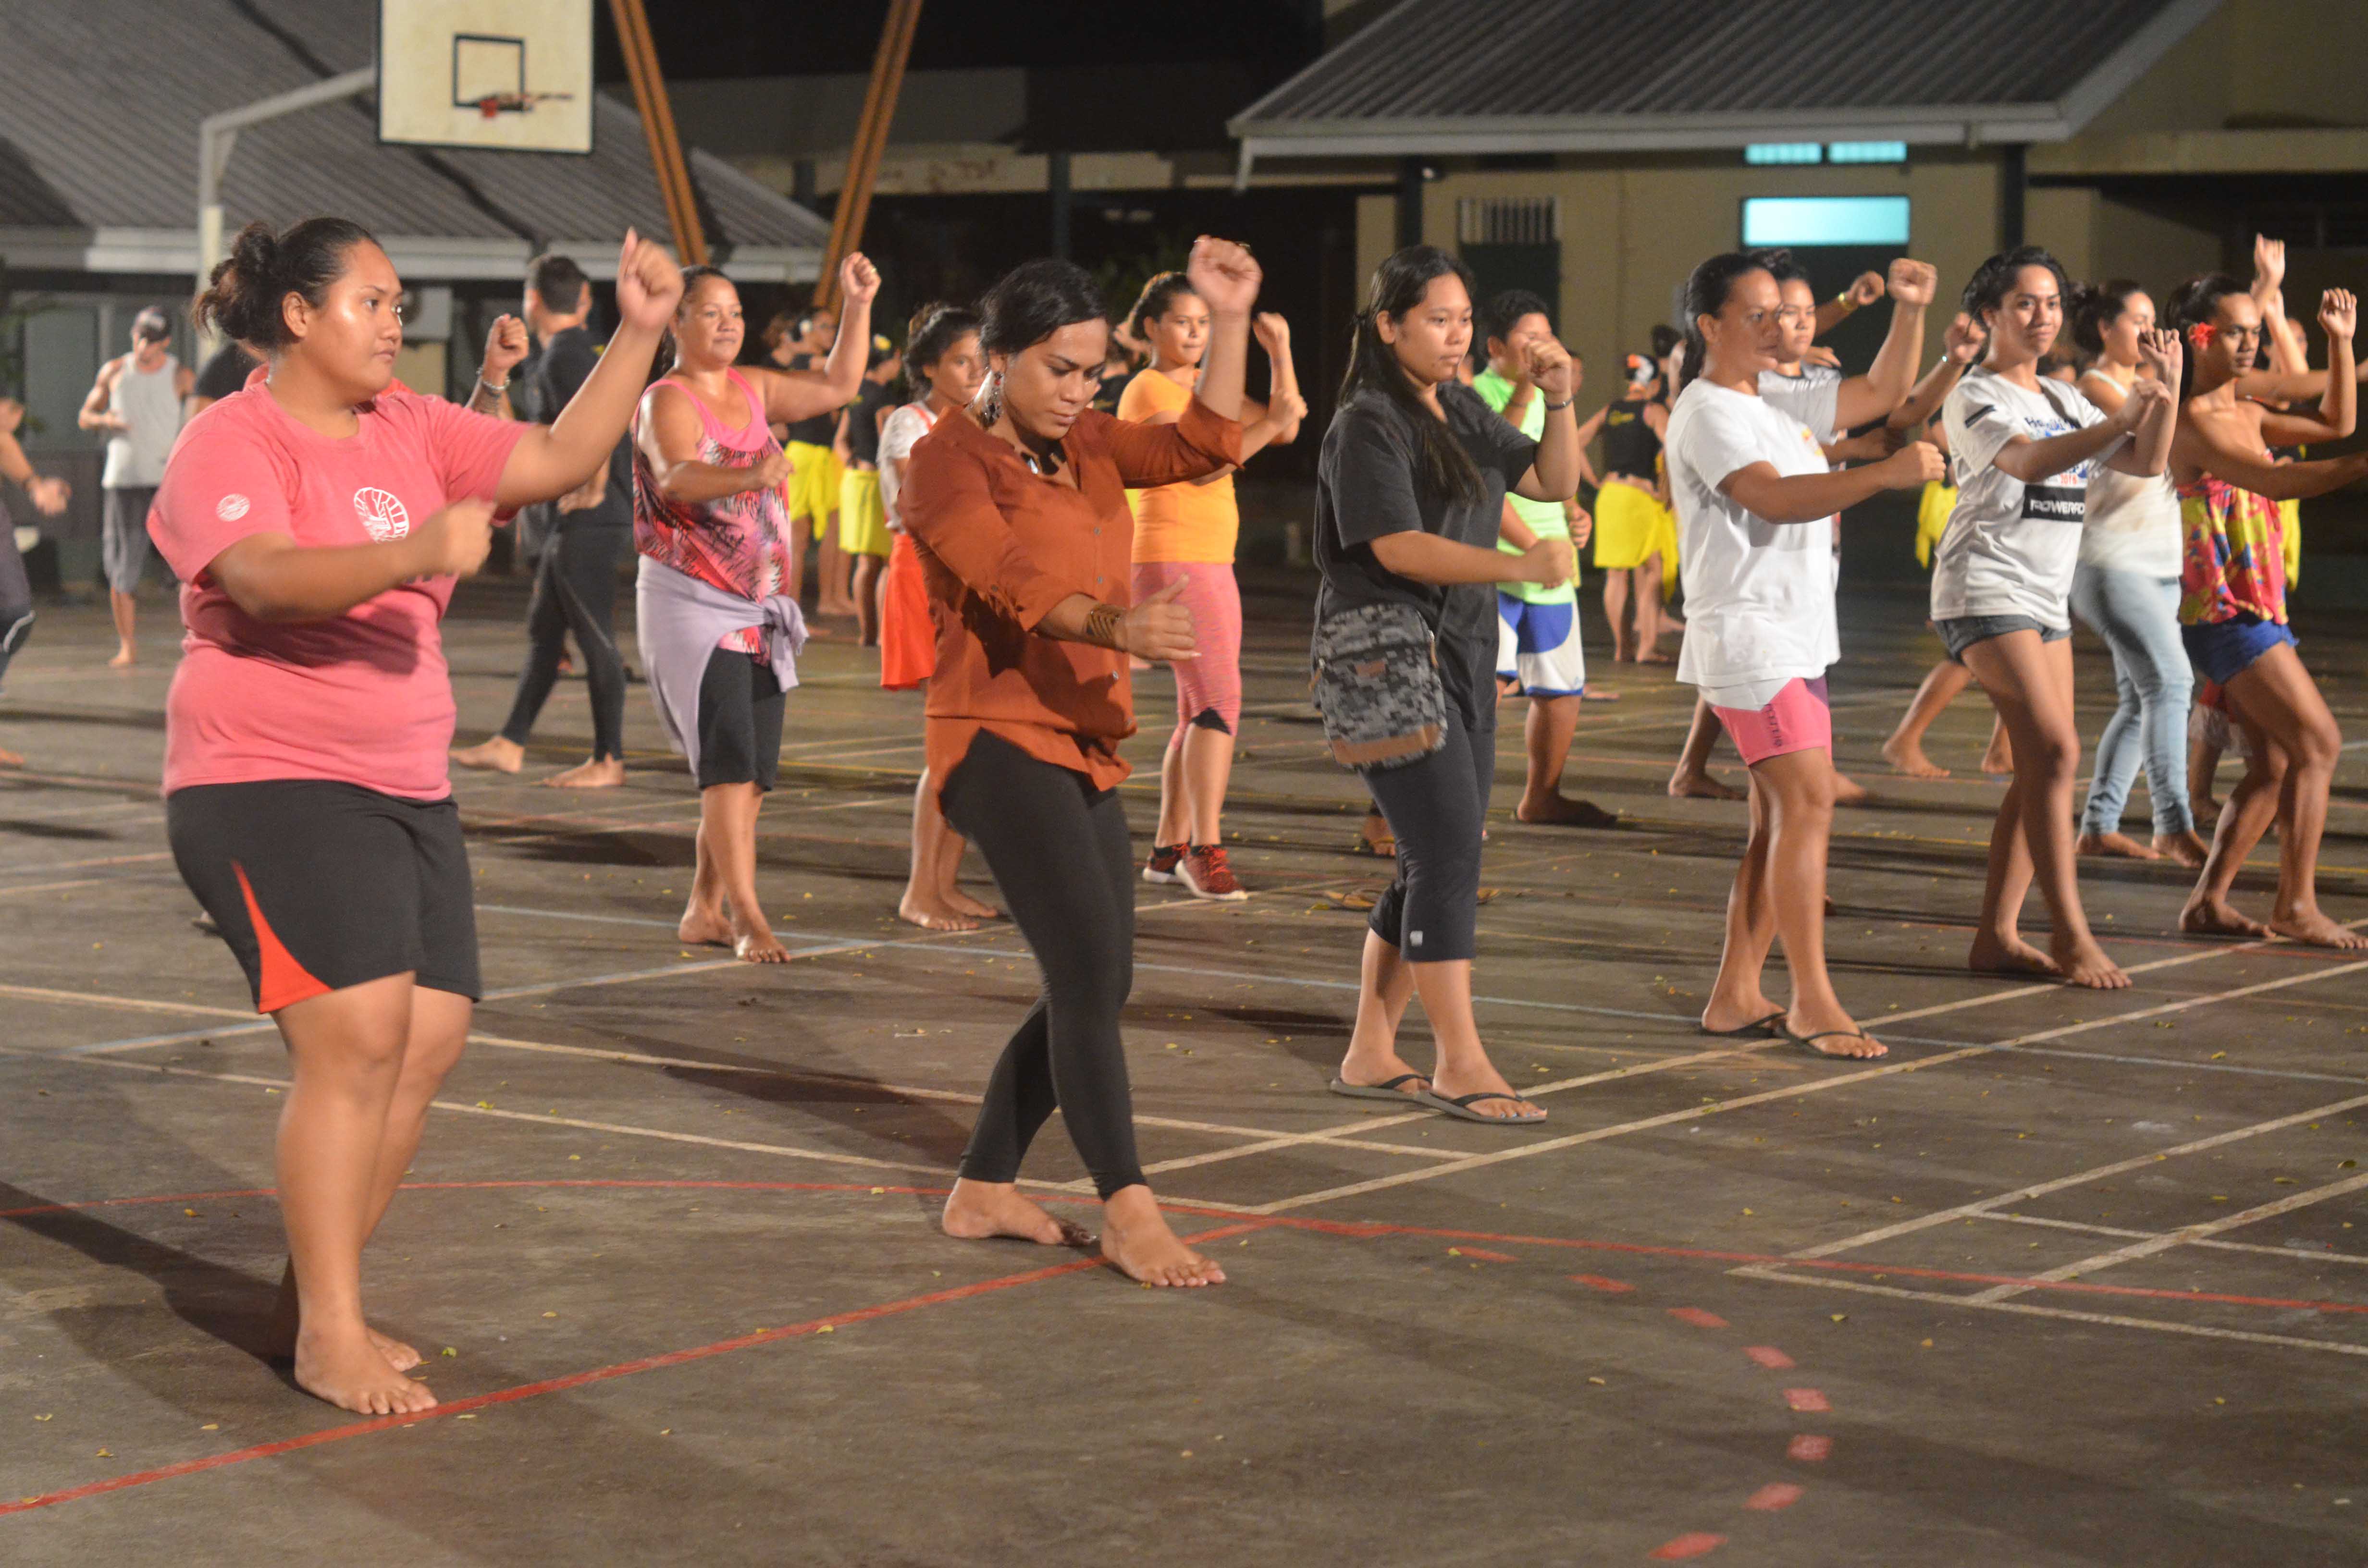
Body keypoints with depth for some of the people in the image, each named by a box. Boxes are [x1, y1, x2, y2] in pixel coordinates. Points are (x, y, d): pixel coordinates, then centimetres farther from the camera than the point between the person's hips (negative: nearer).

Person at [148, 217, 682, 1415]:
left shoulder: (411, 431, 11)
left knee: (431, 1037, 5)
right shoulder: (231, 443, -11)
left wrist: (638, 335, -1)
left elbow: (561, 459, 9)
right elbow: (265, 580, -28)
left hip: (406, 788, 8)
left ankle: (317, 1297, 18)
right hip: (271, 784, -8)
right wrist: (412, 554, -43)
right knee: (355, 1034, -18)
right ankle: (329, 1338, -12)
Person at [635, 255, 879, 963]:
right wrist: (748, 477, -49)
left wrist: (858, 305, 12)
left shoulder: (754, 390, 11)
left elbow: (838, 386, 22)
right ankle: (747, 918, -18)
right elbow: (676, 479, -31)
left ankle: (704, 910, 17)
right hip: (691, 604, -8)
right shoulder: (666, 402, -11)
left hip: (760, 608, 8)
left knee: (753, 773, 8)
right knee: (728, 762, -16)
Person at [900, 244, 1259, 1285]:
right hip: (1000, 740, -9)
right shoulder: (948, 459, -9)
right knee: (1089, 968, -17)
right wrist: (1113, 626, -43)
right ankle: (1129, 1215, -14)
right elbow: (1013, 578, -25)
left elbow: (1203, 447, 8)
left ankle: (983, 1190, 22)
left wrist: (1229, 321, -1)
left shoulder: (1085, 448, 15)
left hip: (1082, 746, 9)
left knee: (1094, 985, 10)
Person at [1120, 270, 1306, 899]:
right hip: (1172, 561, -10)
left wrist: (1280, 352, 5)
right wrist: (1269, 423, -16)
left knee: (1201, 711, 11)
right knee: (1219, 700, -18)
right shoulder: (1148, 391, -8)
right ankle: (1205, 849, -19)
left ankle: (1169, 848, 16)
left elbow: (1286, 427, 13)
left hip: (1213, 564, 10)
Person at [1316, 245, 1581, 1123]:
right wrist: (1520, 567, -28)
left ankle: (1371, 1053, 17)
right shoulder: (1368, 425, -11)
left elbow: (1553, 483, 18)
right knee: (1450, 853, -13)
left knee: (1436, 866, 10)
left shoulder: (1462, 412, 14)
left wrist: (1559, 401, 1)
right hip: (1386, 650, -9)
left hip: (1461, 655, 9)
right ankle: (1461, 1064, -9)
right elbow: (1398, 547, -21)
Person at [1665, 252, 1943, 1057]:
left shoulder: (1772, 402, 18)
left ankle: (1737, 993, 13)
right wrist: (1888, 473, -36)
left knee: (1781, 820, 9)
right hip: (1746, 634, -10)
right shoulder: (1708, 412, -12)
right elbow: (1775, 500, -26)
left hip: (1798, 634, 10)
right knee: (1808, 803, -16)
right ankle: (1812, 999, -15)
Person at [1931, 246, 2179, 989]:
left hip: (2047, 597, 9)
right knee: (2054, 751, -17)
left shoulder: (2065, 400, 19)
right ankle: (2068, 935, -14)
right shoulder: (1977, 396, -7)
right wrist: (2121, 420, -38)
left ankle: (1996, 936, 8)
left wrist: (2166, 392, -5)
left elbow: (2144, 463, 11)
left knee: (2041, 770, 4)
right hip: (1985, 588, -9)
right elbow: (2028, 460, -27)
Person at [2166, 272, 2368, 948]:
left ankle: (2208, 902, 12)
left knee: (2274, 765, 9)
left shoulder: (2246, 415, 16)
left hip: (2258, 611, 9)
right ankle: (2296, 904, -7)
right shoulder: (2193, 422, -13)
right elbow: (2271, 481, -27)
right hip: (2225, 610, -9)